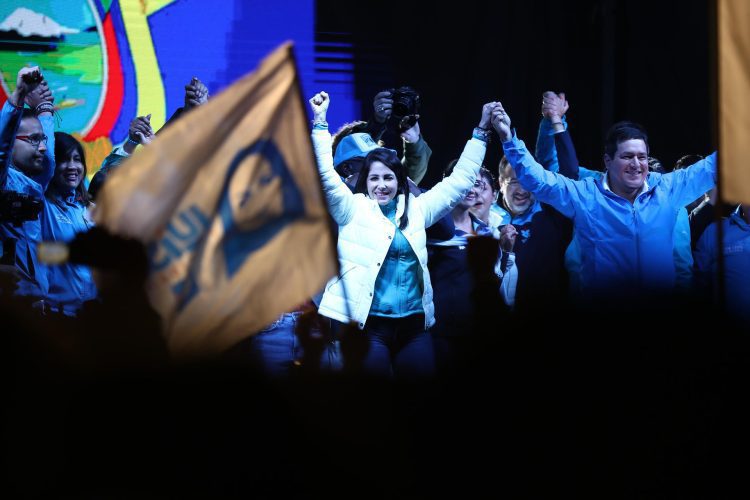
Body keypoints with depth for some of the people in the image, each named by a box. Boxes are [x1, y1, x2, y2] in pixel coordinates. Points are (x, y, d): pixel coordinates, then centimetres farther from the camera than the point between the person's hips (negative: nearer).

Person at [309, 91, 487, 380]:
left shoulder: (416, 210, 15)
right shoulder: (353, 209, 6)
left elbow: (460, 180, 18)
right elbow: (326, 175, -7)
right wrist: (320, 121, -13)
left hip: (414, 324, 3)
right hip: (369, 324, -3)